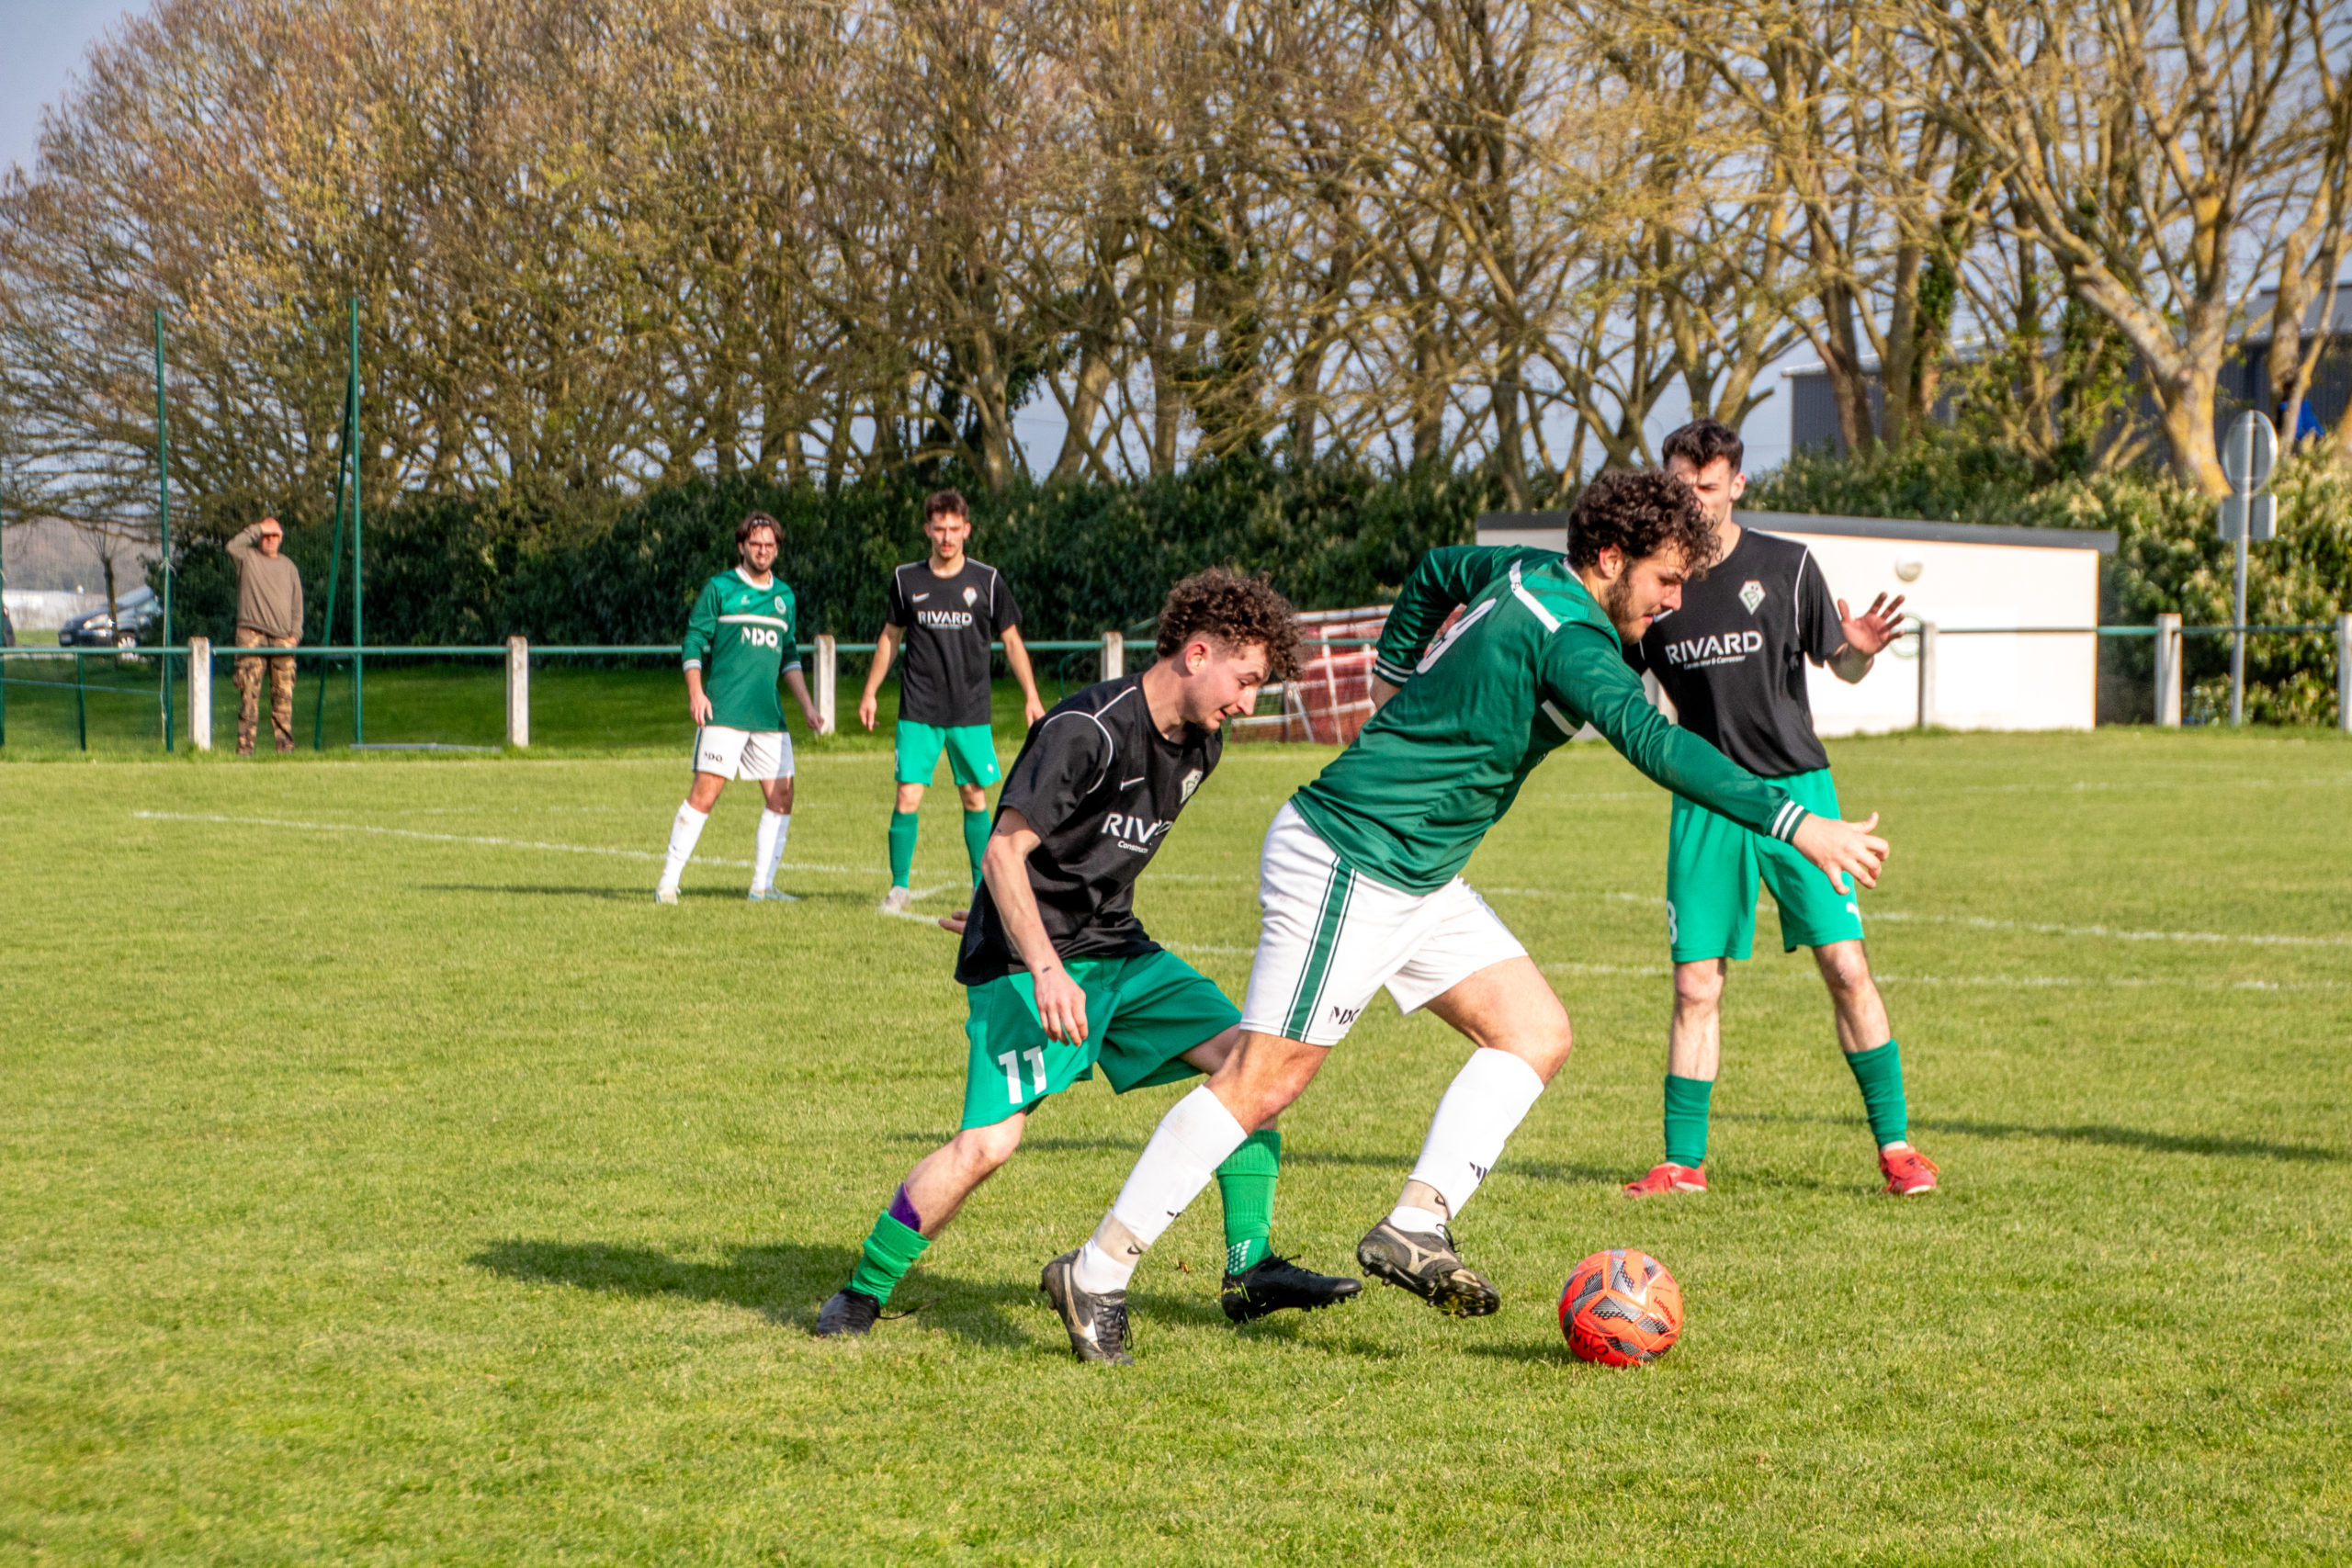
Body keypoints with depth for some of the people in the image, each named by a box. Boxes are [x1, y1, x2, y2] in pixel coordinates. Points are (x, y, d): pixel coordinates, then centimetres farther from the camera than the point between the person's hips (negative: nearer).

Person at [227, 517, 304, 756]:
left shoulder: (289, 567, 19)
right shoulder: (248, 557, 9)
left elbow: (297, 604, 18)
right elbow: (232, 547, -14)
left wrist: (295, 635, 5)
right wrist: (257, 529, -7)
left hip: (282, 639, 3)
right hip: (251, 636, -3)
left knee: (284, 696, -1)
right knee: (249, 694, -8)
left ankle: (286, 745, 3)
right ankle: (245, 747, -9)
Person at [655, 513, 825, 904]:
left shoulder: (785, 597, 17)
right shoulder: (719, 588, 2)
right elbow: (694, 641, 0)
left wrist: (807, 706, 18)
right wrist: (695, 691, -12)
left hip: (769, 716, 6)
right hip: (724, 711, -6)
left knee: (782, 796, 1)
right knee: (705, 791, -12)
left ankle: (762, 886, 9)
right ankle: (668, 881, -6)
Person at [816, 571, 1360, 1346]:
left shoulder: (1200, 744, 7)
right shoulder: (1087, 731, -20)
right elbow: (1003, 852, -23)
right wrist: (1045, 968, -32)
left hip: (1118, 949, 8)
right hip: (1025, 961, -8)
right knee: (988, 1142, -20)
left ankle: (1251, 1266, -1)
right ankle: (861, 1294, -3)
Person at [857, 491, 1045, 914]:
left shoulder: (987, 581, 0)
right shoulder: (906, 579, 3)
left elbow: (1012, 641, 8)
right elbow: (890, 637, 16)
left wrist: (1031, 698, 3)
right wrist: (870, 693, 17)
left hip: (971, 714, 0)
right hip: (918, 712, 0)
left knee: (975, 797, 3)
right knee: (908, 797, -8)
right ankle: (899, 886, 4)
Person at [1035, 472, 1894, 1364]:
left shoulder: (1531, 575, 9)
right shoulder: (1569, 637, -20)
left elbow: (1436, 571, 29)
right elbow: (1655, 744, -34)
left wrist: (1393, 672, 35)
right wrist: (1798, 825, -37)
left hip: (1417, 882, 10)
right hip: (1349, 868, -10)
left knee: (1536, 1033, 1)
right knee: (1262, 1084, -7)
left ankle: (1417, 1226, -5)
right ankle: (1097, 1273, 0)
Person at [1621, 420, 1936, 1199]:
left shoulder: (1785, 566, -1)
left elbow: (1840, 667, 5)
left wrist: (1861, 649, -17)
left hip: (1795, 786, -2)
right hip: (1704, 801, 2)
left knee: (1846, 967, -8)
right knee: (1695, 985, -2)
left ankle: (1895, 1143, 4)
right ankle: (1683, 1162, 8)